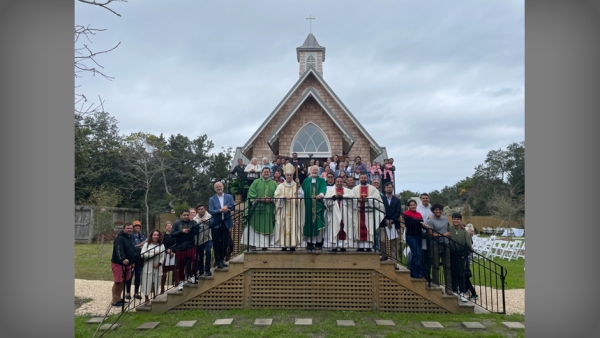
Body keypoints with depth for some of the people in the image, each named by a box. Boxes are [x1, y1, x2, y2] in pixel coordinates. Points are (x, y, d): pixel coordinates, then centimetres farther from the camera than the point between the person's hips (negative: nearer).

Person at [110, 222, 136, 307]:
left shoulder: (130, 238, 14)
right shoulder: (119, 238, -16)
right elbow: (119, 250, -31)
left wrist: (132, 261, 24)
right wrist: (123, 259, -45)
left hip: (127, 263, 8)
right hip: (118, 263, -8)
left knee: (122, 282, 14)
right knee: (117, 282, -3)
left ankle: (118, 298, 25)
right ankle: (114, 301, 7)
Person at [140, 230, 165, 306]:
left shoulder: (161, 246, 6)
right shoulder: (146, 244, 3)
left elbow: (163, 257, 2)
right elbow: (142, 254, -7)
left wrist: (159, 263, -13)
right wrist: (153, 254, -12)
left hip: (157, 267, 1)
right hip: (148, 267, -1)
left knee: (156, 283, 4)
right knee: (147, 282, 0)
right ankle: (147, 299, 13)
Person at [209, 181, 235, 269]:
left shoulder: (229, 197, 6)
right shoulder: (211, 199, 1)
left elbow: (233, 207, -3)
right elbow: (211, 211, -9)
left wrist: (227, 207, -22)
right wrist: (220, 210, -22)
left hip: (226, 223, 2)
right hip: (215, 224, -2)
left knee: (225, 242, 8)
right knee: (216, 243, 3)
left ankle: (221, 260, 23)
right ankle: (218, 261, 15)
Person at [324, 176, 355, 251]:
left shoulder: (348, 190, 16)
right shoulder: (330, 190, 15)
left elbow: (352, 197, -5)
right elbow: (327, 200, -1)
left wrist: (342, 196, -11)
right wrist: (335, 196, -13)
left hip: (346, 214, 1)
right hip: (334, 214, -1)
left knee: (344, 228, -2)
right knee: (334, 228, -5)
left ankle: (343, 246, 5)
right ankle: (334, 246, 0)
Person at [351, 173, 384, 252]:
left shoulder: (372, 188, 10)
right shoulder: (355, 189, 13)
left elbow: (376, 197, -4)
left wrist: (367, 199, -18)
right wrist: (358, 200, -17)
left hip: (369, 211, -1)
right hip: (359, 211, 1)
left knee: (369, 229, -4)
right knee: (360, 229, -1)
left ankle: (369, 246, -1)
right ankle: (361, 246, 4)